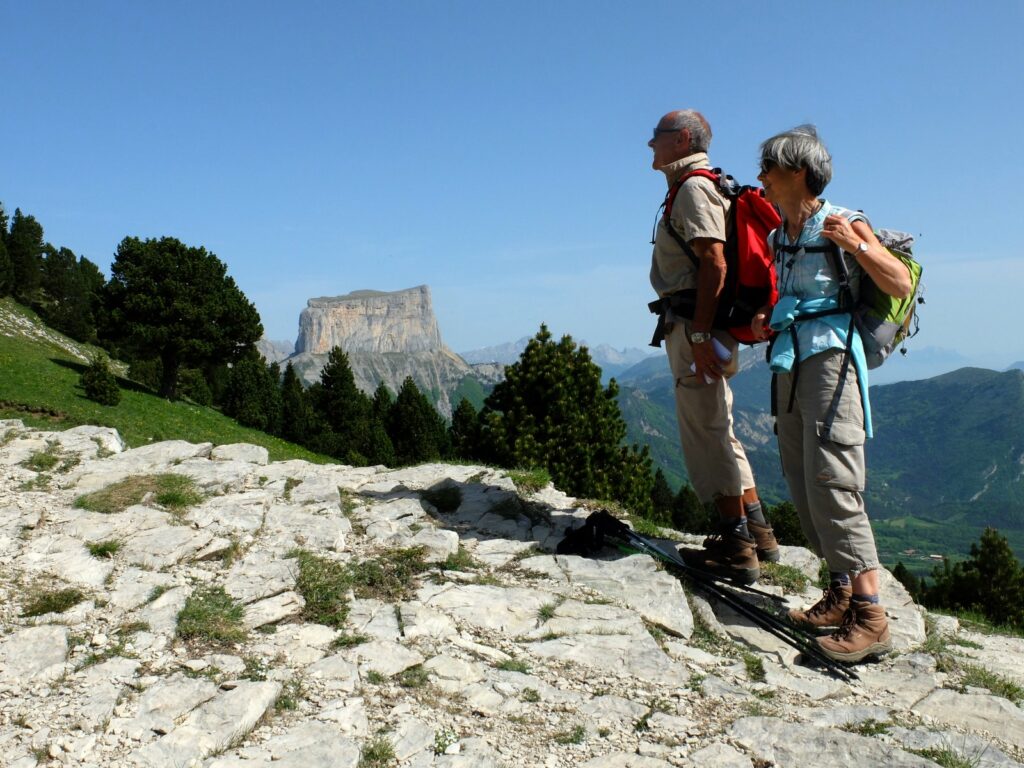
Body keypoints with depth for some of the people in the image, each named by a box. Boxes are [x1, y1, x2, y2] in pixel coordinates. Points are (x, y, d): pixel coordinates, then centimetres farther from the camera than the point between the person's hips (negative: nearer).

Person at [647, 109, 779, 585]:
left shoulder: (693, 187, -9)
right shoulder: (693, 188, 22)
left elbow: (714, 263, -21)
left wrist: (699, 335, -26)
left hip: (695, 324, -11)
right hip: (694, 327, 11)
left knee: (706, 434, -6)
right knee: (716, 431, 15)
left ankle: (736, 547, 2)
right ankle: (757, 532, 23)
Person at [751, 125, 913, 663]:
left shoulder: (844, 224, -2)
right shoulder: (777, 236, 18)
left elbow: (901, 285, -8)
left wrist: (856, 245, -20)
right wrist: (763, 322, 11)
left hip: (830, 359, -8)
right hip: (788, 364, 8)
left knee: (832, 482, -15)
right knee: (801, 484, 6)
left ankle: (869, 616, -11)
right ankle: (840, 594, 16)